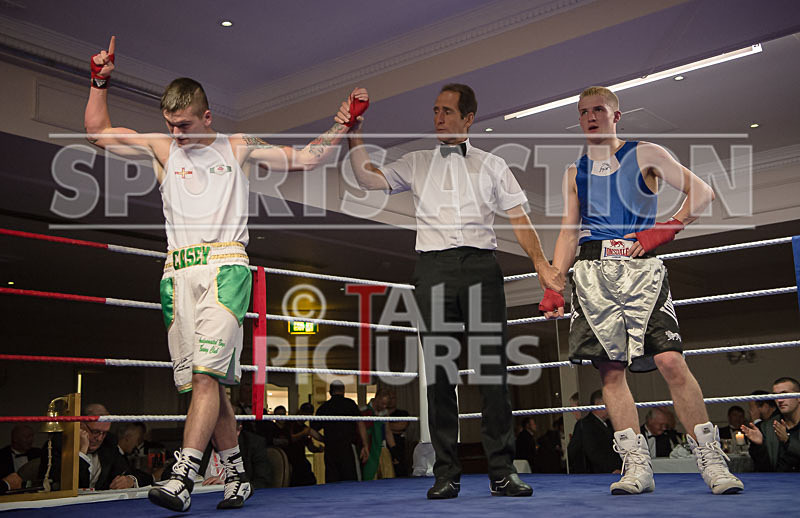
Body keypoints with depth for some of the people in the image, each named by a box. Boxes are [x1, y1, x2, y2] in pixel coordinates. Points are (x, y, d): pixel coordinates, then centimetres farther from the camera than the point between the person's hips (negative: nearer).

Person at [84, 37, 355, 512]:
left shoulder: (239, 147, 13)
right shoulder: (162, 148, 18)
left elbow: (305, 158, 19)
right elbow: (97, 132, 23)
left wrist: (342, 127, 10)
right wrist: (100, 82, 14)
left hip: (225, 266, -3)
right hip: (179, 273, 3)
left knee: (207, 374, -18)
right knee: (206, 382, 1)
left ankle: (182, 480, -23)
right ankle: (237, 475, 11)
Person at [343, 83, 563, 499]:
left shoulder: (491, 165, 16)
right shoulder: (416, 163, 19)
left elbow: (518, 218, 11)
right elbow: (368, 179, 9)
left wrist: (542, 265, 0)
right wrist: (355, 133, 1)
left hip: (481, 265, -1)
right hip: (434, 267, 1)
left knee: (492, 368, -6)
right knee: (439, 371, -2)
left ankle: (502, 471, -1)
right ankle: (446, 473, 4)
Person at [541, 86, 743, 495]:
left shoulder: (645, 155, 10)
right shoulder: (575, 172, 20)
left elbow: (703, 192, 6)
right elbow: (569, 233, 17)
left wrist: (666, 230, -7)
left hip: (640, 267, -3)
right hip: (593, 272, 3)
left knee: (671, 361, -14)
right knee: (610, 368, -4)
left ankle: (712, 461, -5)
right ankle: (636, 465, 0)